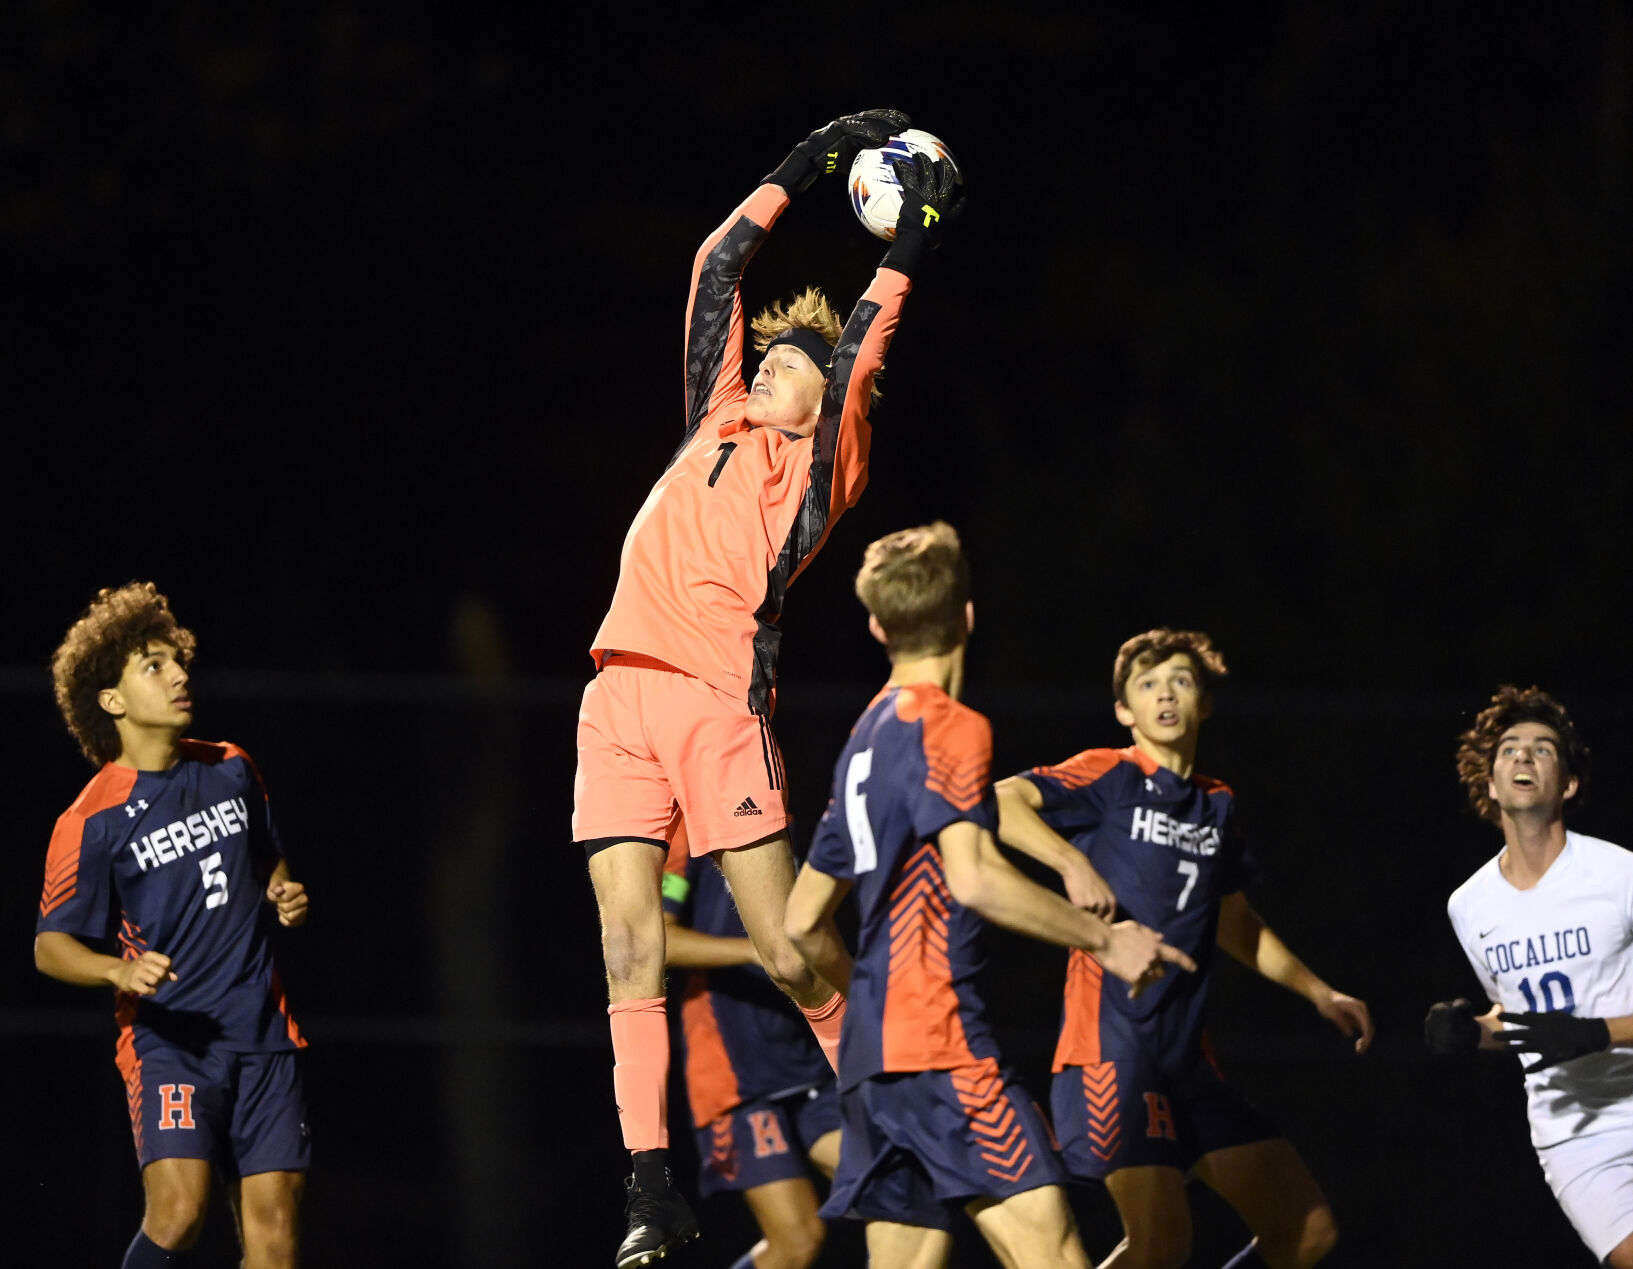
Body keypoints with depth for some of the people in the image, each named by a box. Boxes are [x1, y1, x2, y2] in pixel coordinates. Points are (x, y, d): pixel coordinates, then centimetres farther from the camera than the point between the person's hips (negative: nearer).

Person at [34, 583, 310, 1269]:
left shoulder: (231, 770, 10)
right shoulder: (92, 820, -7)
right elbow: (50, 944, -4)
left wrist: (287, 897, 5)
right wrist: (118, 971, -23)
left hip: (263, 1032, 5)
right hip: (167, 1033, -5)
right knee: (177, 1210, -22)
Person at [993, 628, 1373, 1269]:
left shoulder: (1217, 805, 18)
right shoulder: (1109, 776, -2)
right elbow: (999, 802, -17)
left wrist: (1319, 993, 28)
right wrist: (1075, 864, -25)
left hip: (1186, 1056, 8)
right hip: (1112, 1042, -7)